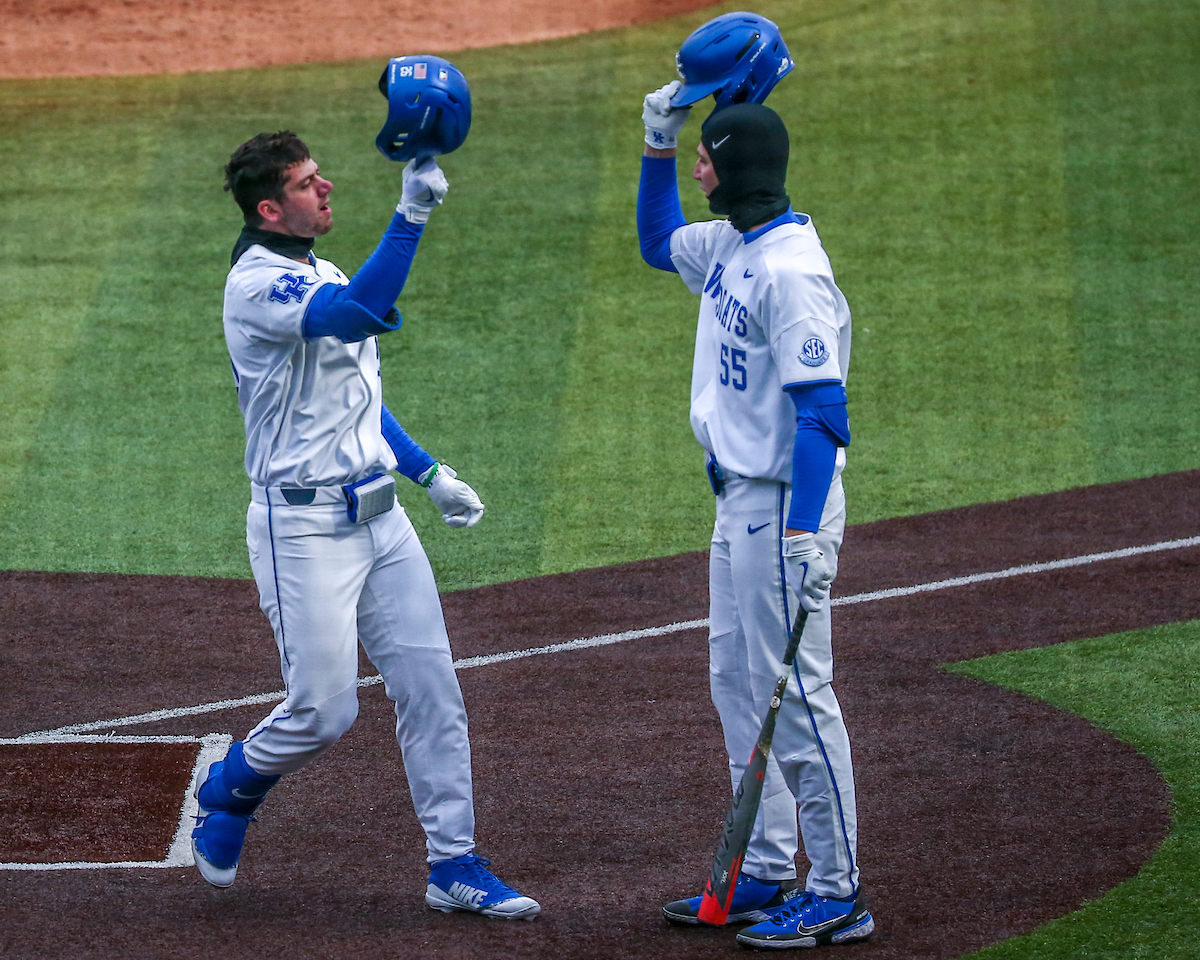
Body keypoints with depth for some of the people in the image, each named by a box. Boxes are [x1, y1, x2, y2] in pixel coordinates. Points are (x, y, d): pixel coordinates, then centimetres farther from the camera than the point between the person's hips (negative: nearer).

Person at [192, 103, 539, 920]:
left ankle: (455, 867, 8)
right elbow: (353, 316, -35)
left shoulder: (326, 278, 15)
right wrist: (411, 216, -40)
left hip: (378, 512, 8)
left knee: (432, 691, 3)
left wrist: (428, 472, 19)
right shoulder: (257, 284, -16)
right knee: (324, 712, -6)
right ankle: (231, 790, 24)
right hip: (304, 527, -8)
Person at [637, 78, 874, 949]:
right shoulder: (729, 247, 9)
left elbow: (821, 409, -25)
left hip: (784, 505, -10)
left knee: (795, 692, -6)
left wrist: (802, 533, -30)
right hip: (741, 497, 10)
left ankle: (838, 894, -1)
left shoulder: (790, 268, -21)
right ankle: (767, 874, 24)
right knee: (738, 682, 16)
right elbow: (659, 241, 31)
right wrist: (657, 147, 17)